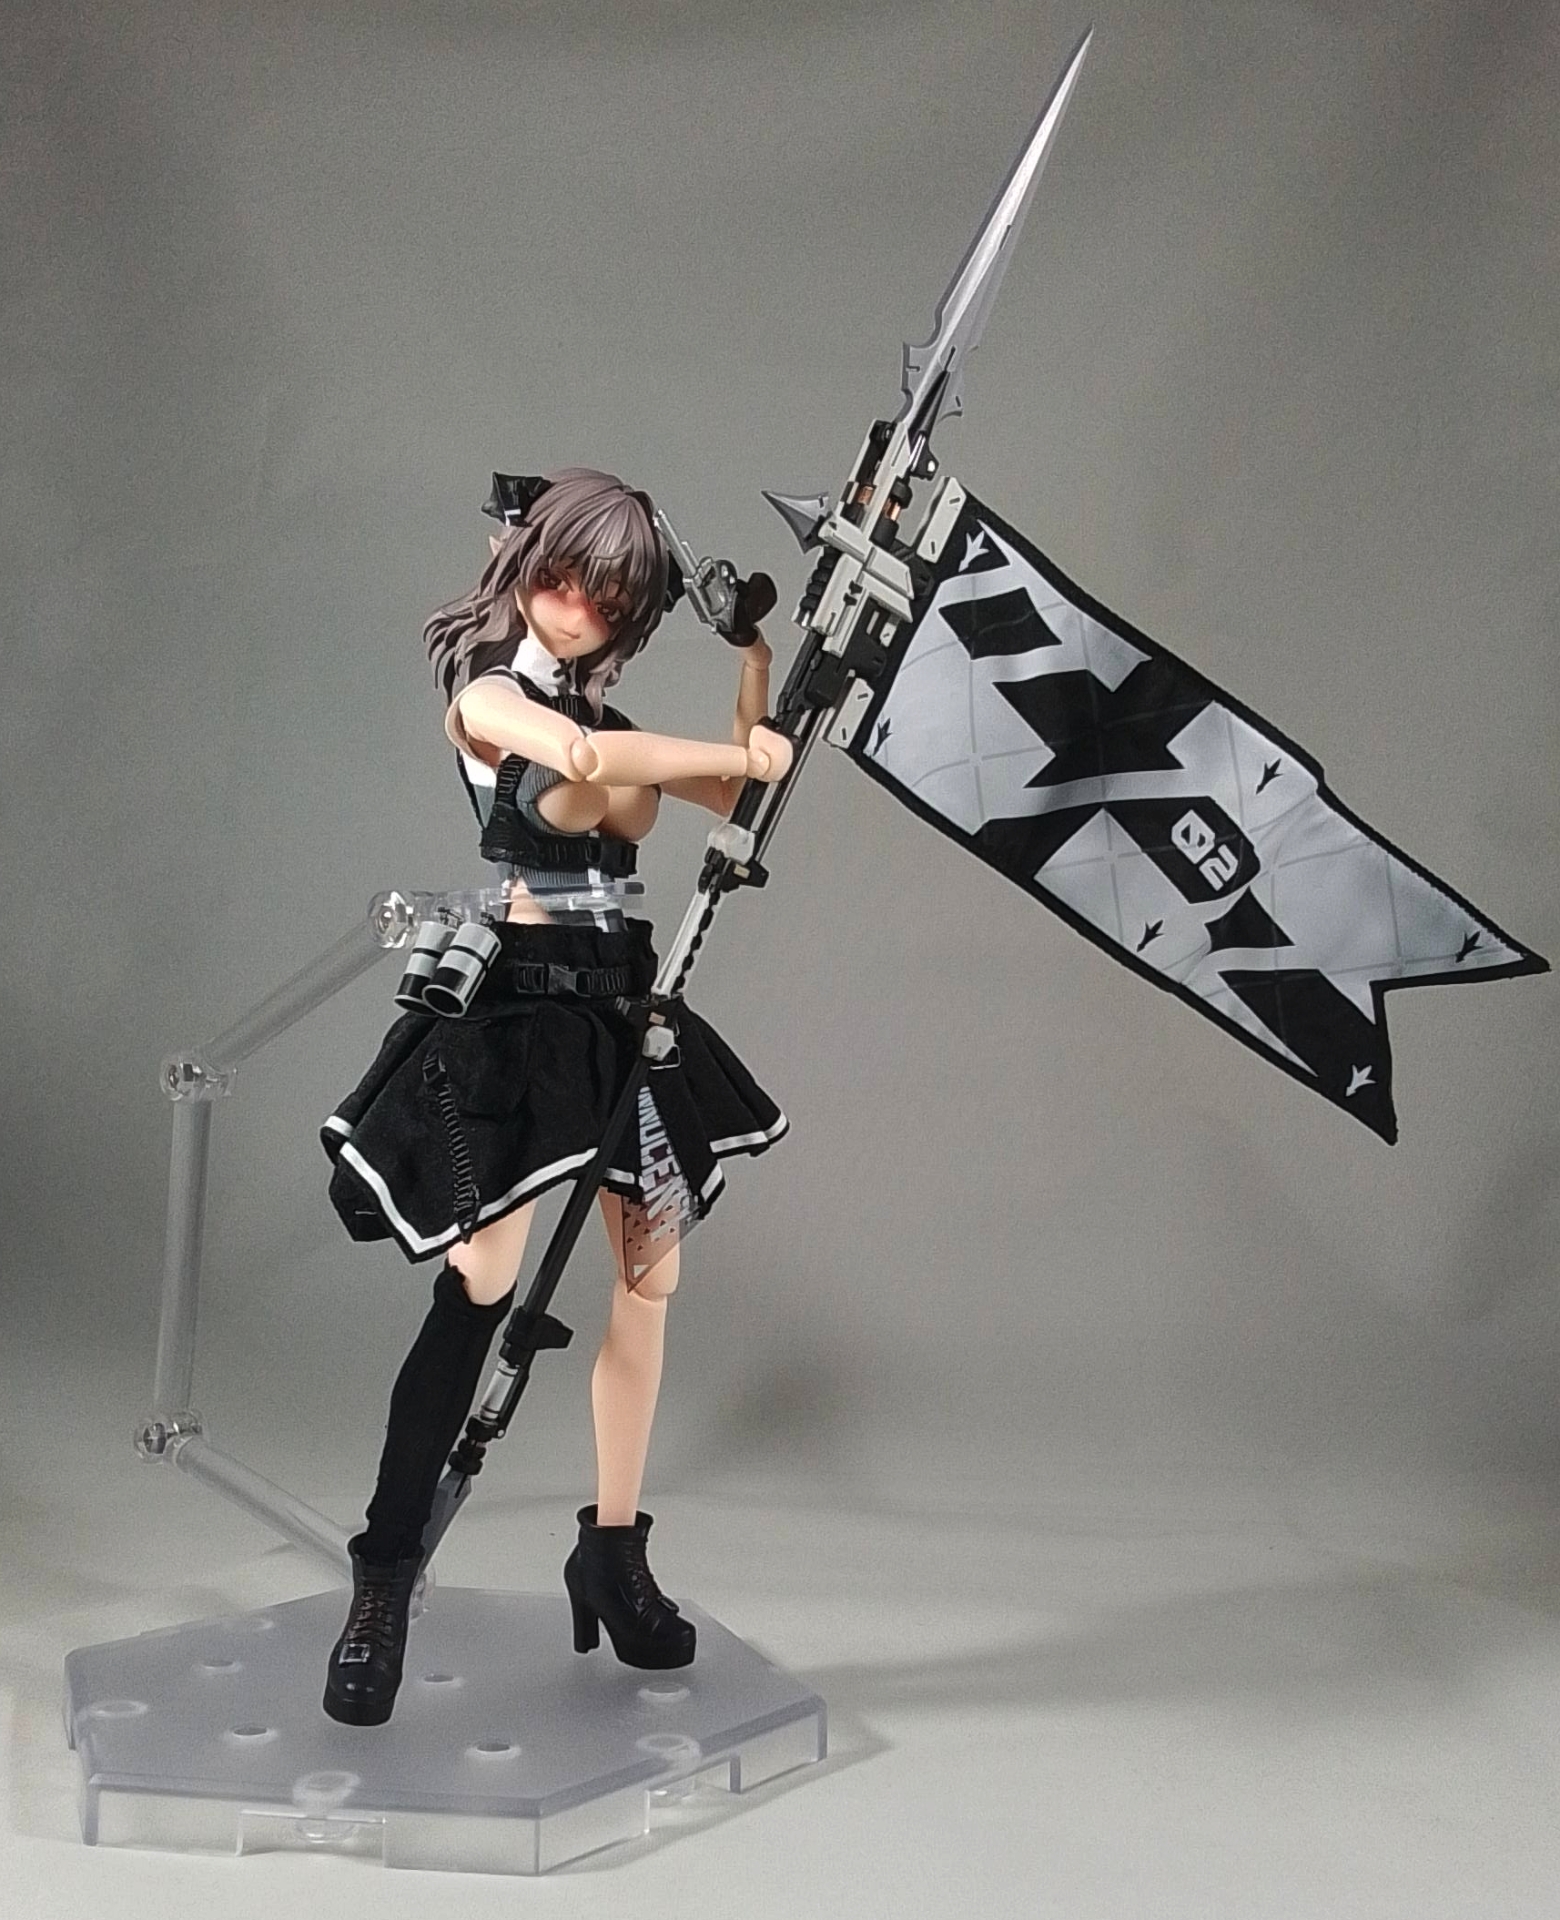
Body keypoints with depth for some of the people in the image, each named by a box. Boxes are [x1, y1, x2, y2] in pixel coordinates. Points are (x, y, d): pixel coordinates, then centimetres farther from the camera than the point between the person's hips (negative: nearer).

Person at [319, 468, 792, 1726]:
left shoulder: (597, 706, 18)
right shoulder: (483, 689, -1)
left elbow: (733, 796, 13)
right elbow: (590, 769, -22)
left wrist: (758, 667, 10)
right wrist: (739, 755, -12)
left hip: (626, 1003, 7)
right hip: (521, 999, -7)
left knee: (649, 1280, 6)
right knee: (478, 1291, -12)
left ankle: (614, 1553, 19)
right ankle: (383, 1589, -2)